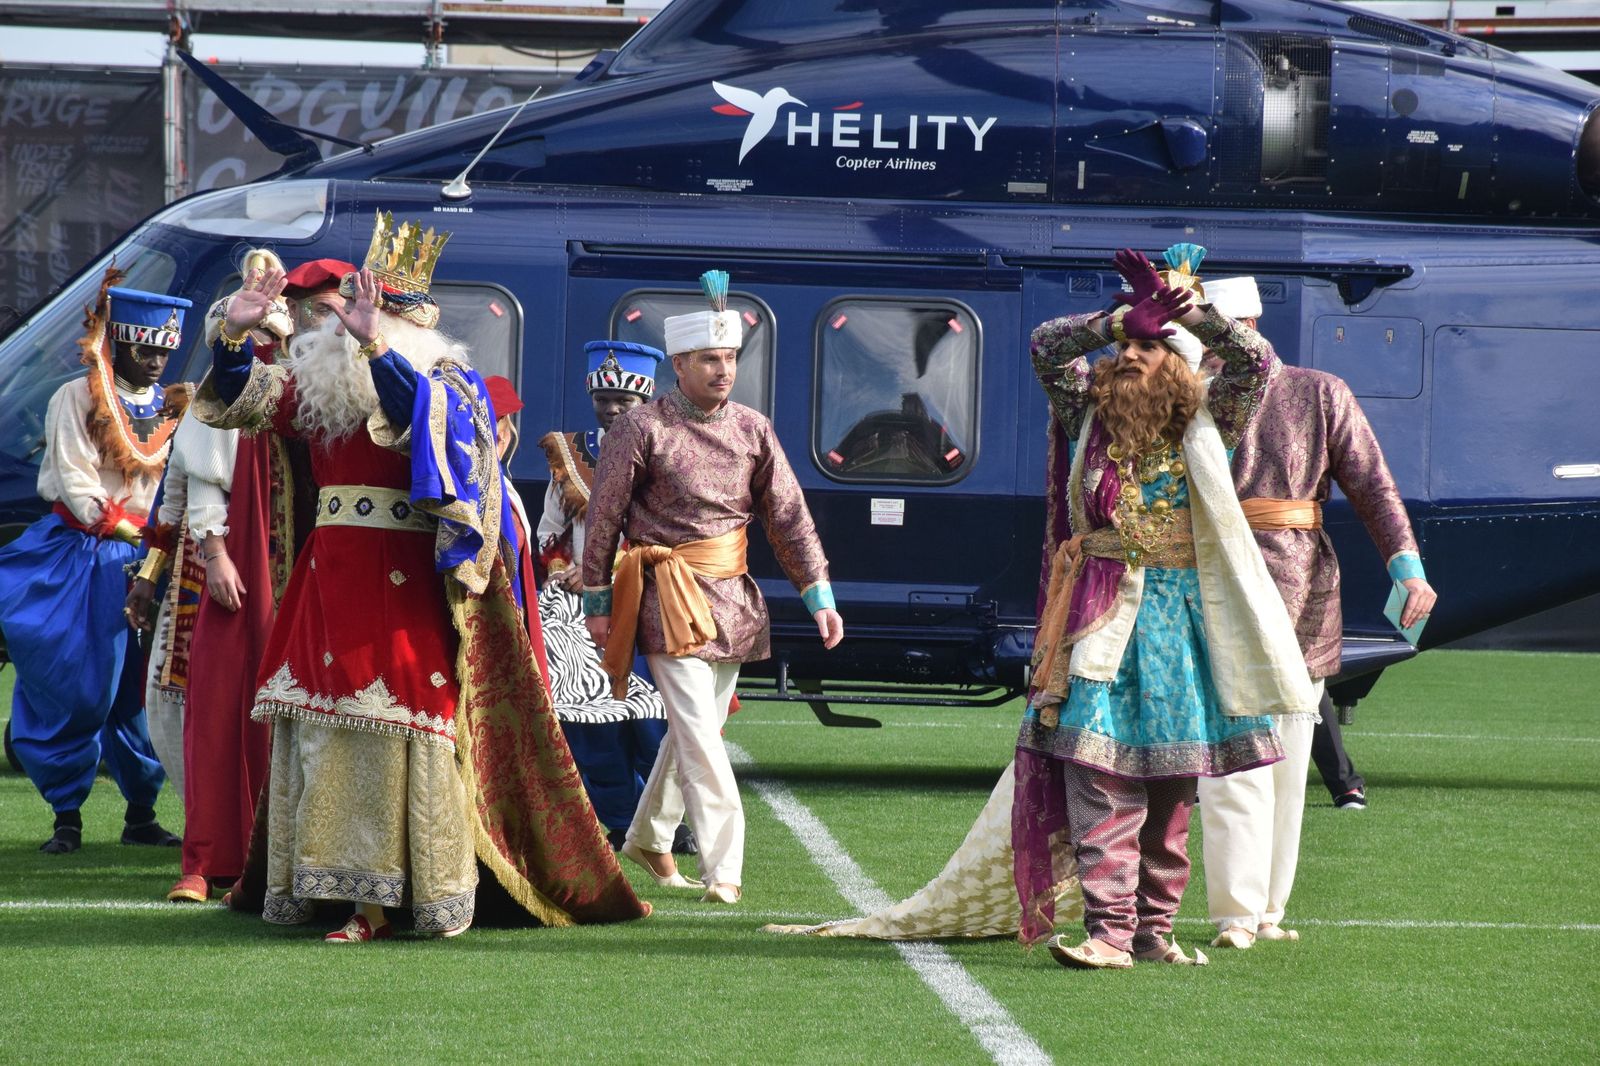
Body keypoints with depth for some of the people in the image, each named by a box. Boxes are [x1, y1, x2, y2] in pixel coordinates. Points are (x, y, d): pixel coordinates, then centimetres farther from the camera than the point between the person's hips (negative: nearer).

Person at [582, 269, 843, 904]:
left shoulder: (752, 430, 7)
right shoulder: (643, 428, -7)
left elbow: (788, 516, 9)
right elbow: (603, 518, -3)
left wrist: (818, 594, 2)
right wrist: (597, 603, -2)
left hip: (732, 599, 6)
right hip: (668, 599, -6)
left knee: (696, 728, 14)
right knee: (699, 736, -12)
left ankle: (648, 838, 33)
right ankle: (723, 870, -14)